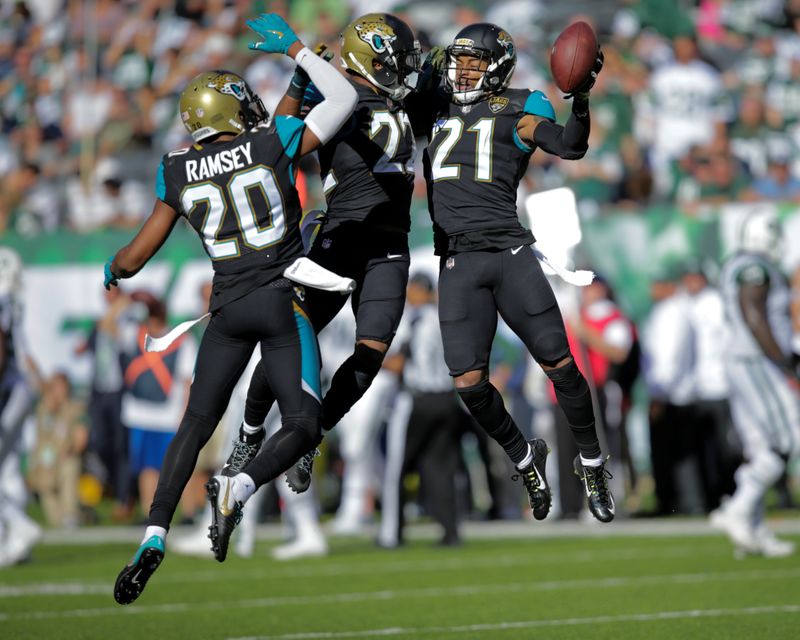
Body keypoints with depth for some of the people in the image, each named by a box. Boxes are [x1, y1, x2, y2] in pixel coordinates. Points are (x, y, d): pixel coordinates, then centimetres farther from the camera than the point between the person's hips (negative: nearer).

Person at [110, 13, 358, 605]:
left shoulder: (179, 172, 2)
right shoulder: (274, 143, -6)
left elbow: (141, 251, 8)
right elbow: (344, 99, 4)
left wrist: (114, 271, 30)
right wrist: (294, 49, 10)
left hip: (228, 310, 3)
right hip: (283, 301, -3)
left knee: (196, 424, 11)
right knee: (304, 427, 3)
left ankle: (154, 537, -4)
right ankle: (238, 489, -26)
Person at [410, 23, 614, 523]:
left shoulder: (517, 110, 5)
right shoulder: (435, 108, 17)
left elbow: (570, 147, -9)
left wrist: (580, 99, -24)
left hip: (510, 254, -3)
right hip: (457, 262, 3)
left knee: (560, 365, -5)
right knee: (469, 382, -6)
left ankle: (592, 464, 13)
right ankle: (526, 459, 18)